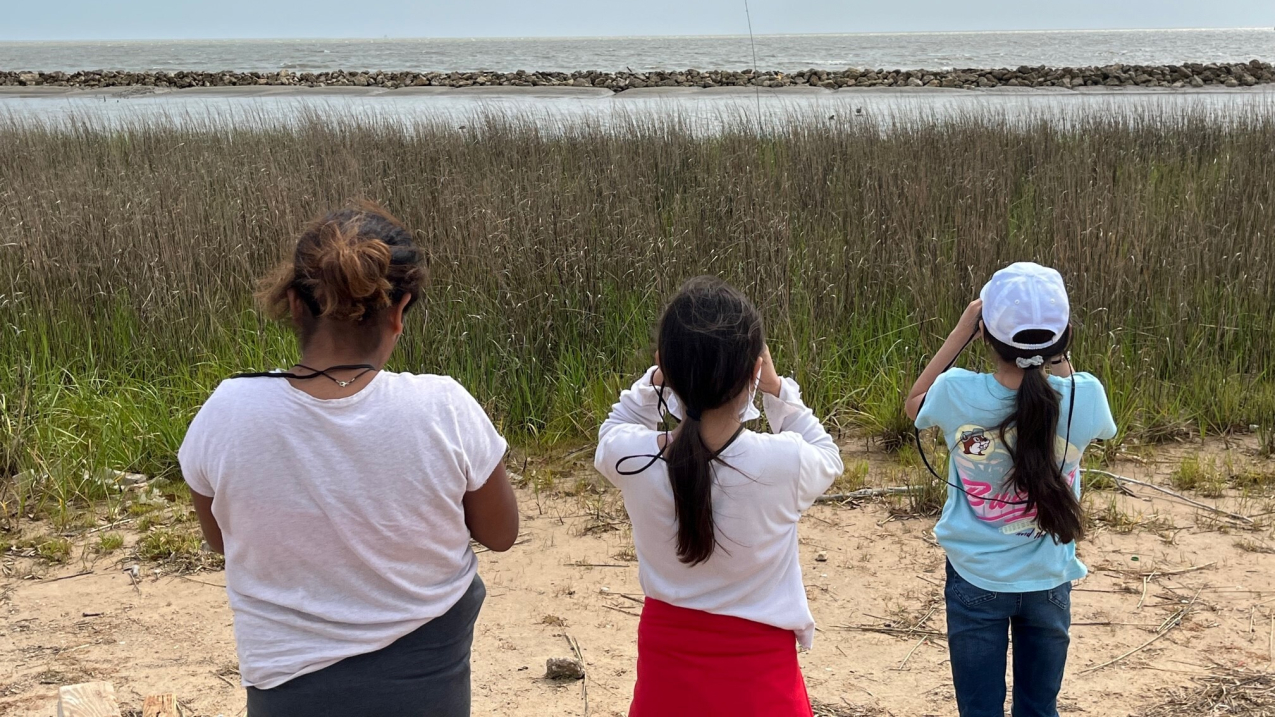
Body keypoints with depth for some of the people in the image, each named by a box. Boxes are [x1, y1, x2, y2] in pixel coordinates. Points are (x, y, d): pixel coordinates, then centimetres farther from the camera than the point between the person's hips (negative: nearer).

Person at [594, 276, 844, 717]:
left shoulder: (631, 459, -19)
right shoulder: (784, 463, -24)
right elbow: (827, 457, 2)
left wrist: (658, 380, -3)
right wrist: (775, 388, -2)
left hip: (666, 663, 2)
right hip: (757, 669, -2)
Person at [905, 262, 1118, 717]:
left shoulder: (958, 394, -21)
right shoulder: (1084, 397, -19)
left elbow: (913, 403, 4)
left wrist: (961, 332, 1)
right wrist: (1057, 351, 2)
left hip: (976, 581, -1)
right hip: (1048, 582, 1)